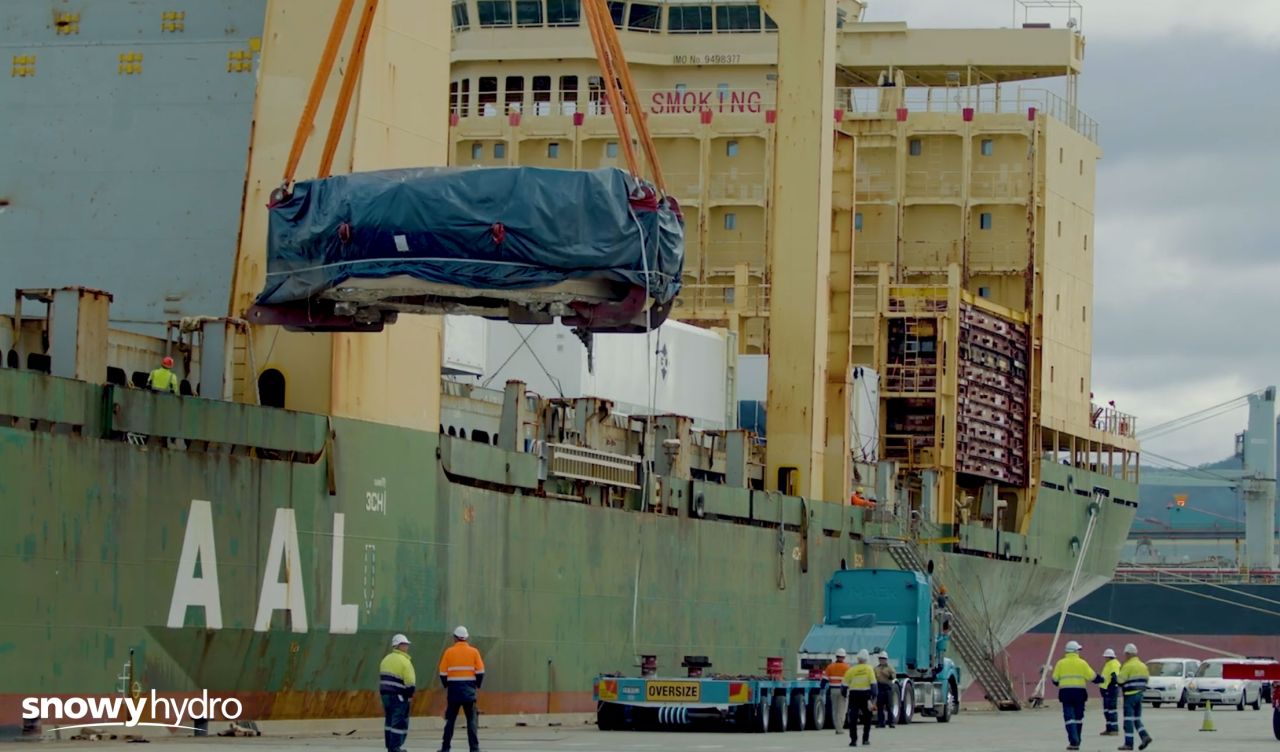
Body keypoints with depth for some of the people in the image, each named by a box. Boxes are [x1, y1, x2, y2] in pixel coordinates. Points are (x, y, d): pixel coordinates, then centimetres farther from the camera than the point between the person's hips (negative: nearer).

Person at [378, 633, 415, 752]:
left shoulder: (386, 659, 12)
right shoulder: (404, 661, -13)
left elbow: (381, 677, 16)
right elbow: (410, 681, -15)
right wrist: (409, 694, -1)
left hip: (385, 693, 8)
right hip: (398, 696, -8)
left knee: (390, 720, 16)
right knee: (400, 722, -4)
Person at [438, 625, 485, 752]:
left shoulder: (449, 652, -1)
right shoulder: (473, 652, -1)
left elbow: (443, 673, 0)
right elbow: (480, 672, -3)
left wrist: (447, 685, 16)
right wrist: (477, 685, 13)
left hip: (454, 689, 1)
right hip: (469, 690, -1)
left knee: (450, 719, 9)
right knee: (472, 719, 2)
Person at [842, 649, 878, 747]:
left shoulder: (851, 670, -3)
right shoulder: (869, 669, -3)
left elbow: (845, 684, -1)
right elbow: (873, 684, -9)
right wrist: (873, 697, -6)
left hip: (854, 695, -1)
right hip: (865, 694, 1)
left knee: (853, 719, -1)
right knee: (867, 717, 19)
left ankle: (853, 740, -10)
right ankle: (865, 739, 21)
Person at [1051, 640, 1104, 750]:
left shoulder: (1060, 663, 1)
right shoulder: (1082, 663, -2)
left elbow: (1055, 679, 4)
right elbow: (1092, 676, -1)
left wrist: (1059, 684, 27)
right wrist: (1101, 679, 19)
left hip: (1065, 693, -1)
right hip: (1079, 692, 1)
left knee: (1069, 717, -2)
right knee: (1078, 718, 14)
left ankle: (1073, 741, -16)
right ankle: (1076, 741, 19)